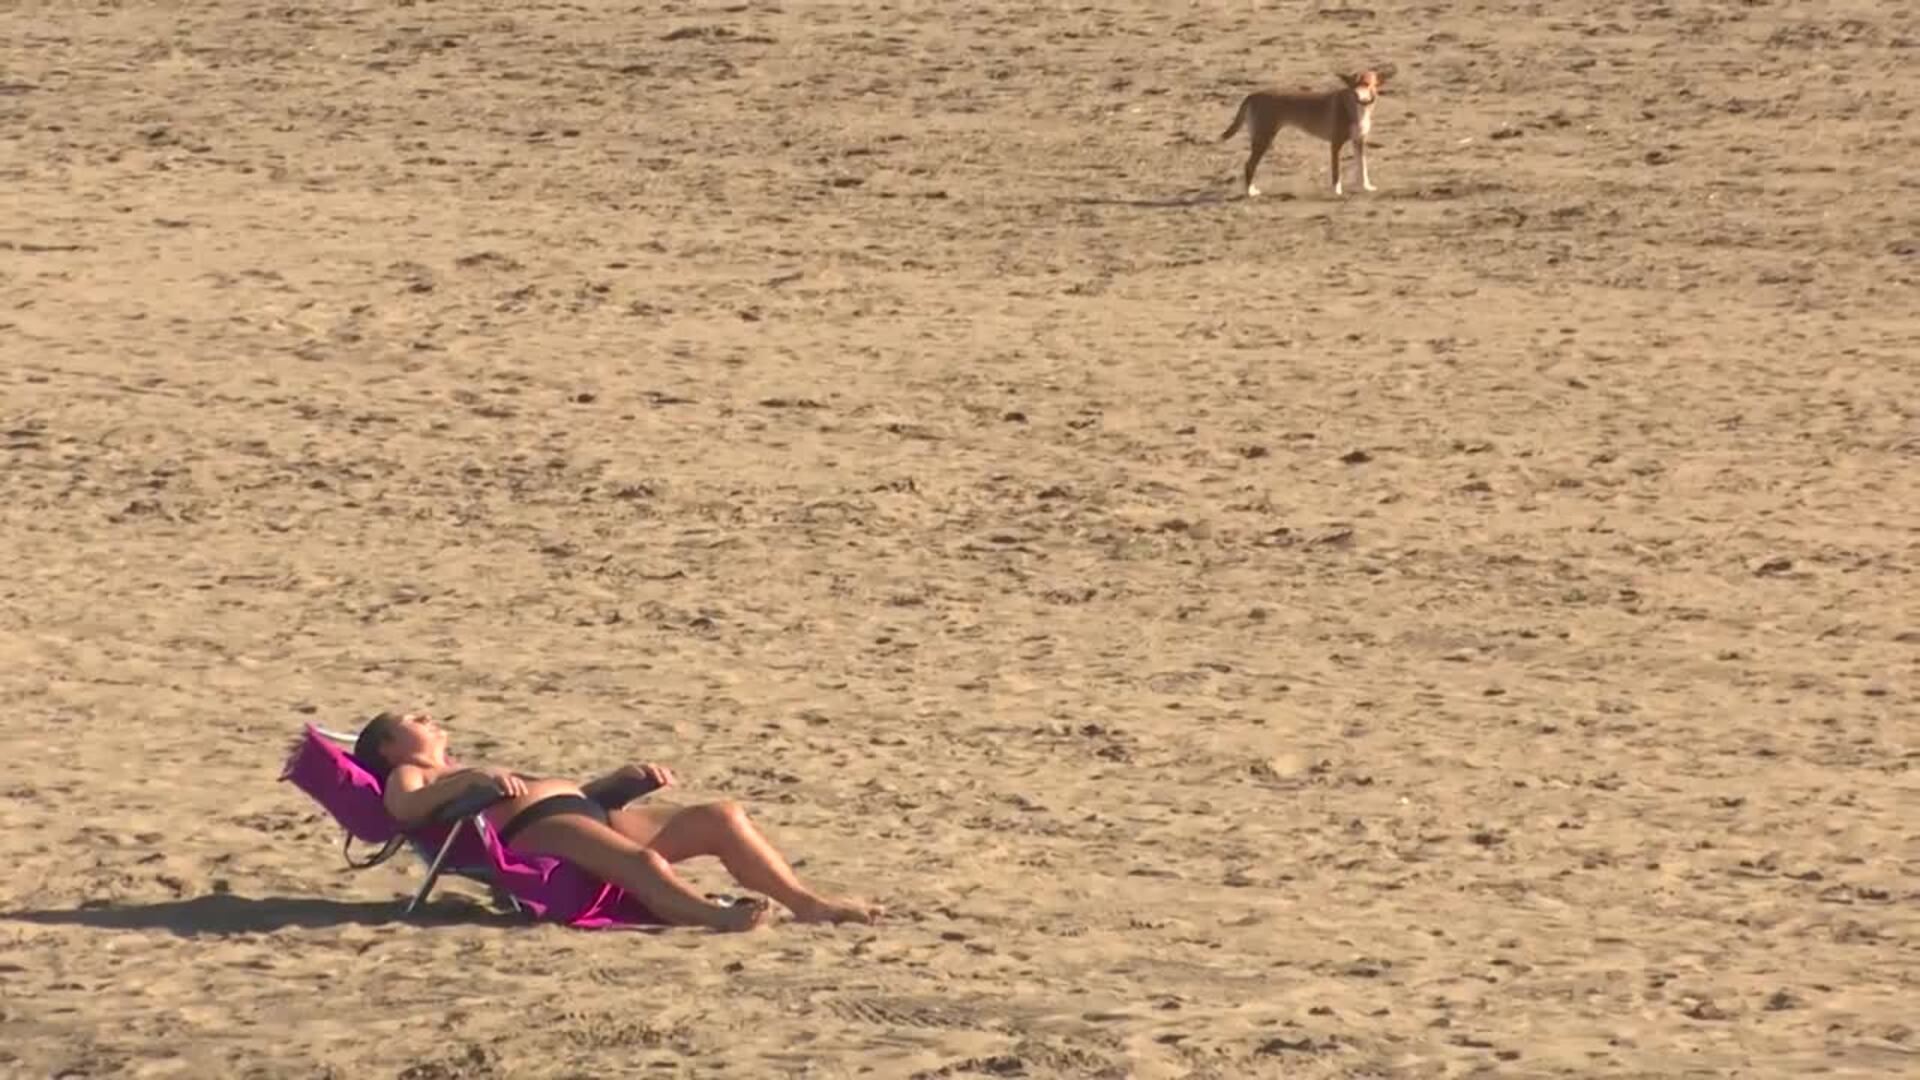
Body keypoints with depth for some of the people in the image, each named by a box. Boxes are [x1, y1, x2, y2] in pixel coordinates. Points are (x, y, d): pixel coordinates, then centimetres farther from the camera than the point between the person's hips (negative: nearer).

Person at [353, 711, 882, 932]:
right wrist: (473, 777, -24)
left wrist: (623, 775, 25)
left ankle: (806, 902, -18)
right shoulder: (411, 776, 15)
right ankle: (714, 915, -61)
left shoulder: (472, 775, 40)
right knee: (643, 861, -38)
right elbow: (403, 808, -11)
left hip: (587, 812, 9)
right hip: (532, 830, -9)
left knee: (722, 816, -7)